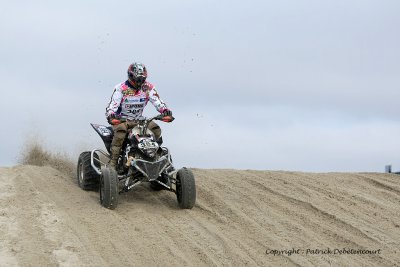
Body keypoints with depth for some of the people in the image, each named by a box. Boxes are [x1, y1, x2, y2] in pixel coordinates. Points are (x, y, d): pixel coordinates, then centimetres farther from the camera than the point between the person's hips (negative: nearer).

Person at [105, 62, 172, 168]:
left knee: (156, 129, -18)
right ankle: (113, 161, -34)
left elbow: (157, 102, -11)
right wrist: (110, 115, -42)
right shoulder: (121, 88, -12)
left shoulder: (148, 88, -1)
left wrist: (165, 110, -32)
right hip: (122, 119, -4)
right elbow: (112, 105, -20)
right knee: (121, 130, -37)